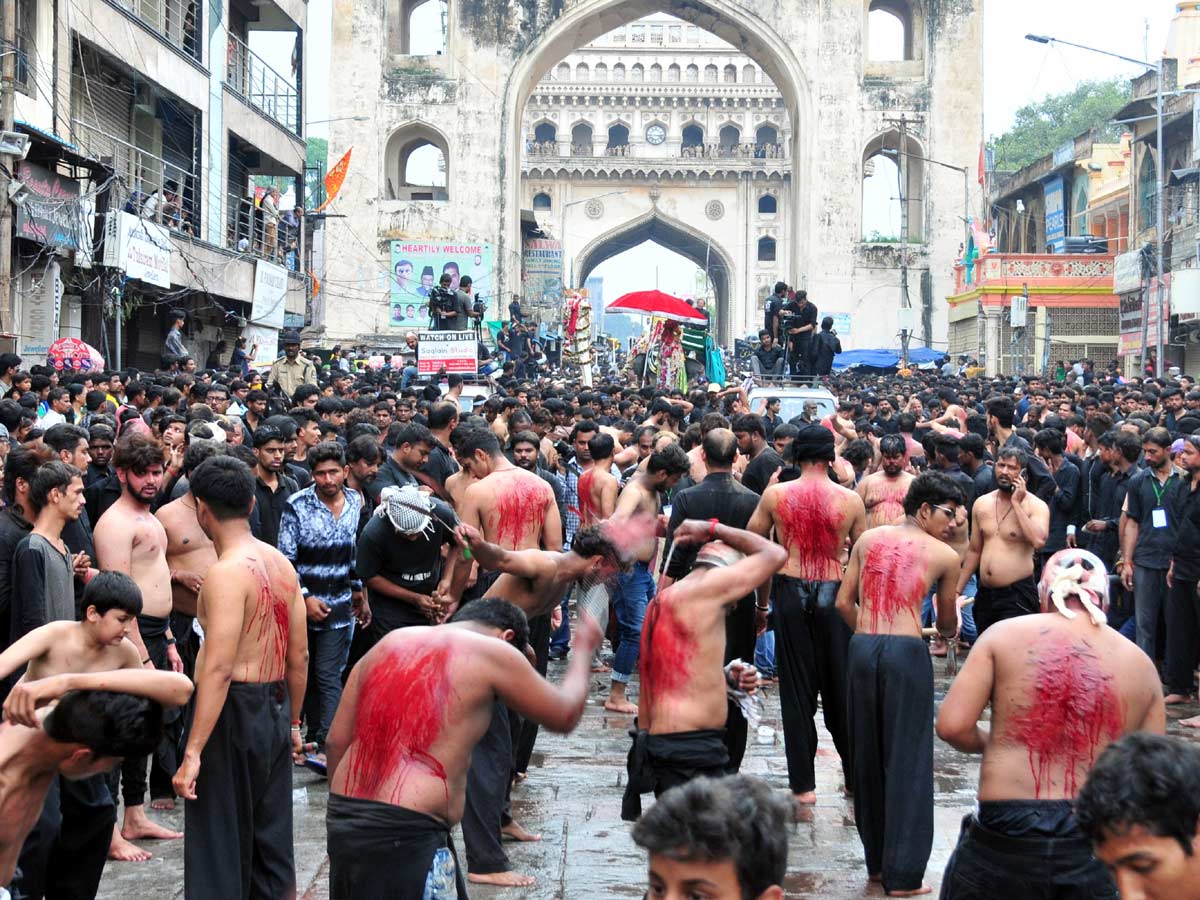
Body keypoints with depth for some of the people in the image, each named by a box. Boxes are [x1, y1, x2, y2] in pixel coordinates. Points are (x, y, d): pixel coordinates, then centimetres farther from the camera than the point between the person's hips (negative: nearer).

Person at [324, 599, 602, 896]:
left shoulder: (391, 643, 15)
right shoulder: (494, 652, -1)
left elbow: (337, 740, 13)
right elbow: (564, 715, 11)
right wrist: (583, 649, 27)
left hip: (343, 820, 7)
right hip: (405, 835, -7)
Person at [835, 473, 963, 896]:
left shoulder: (869, 538, 15)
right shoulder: (945, 556, 7)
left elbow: (844, 603, 12)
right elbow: (946, 625, 20)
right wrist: (951, 628, 43)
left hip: (861, 648, 4)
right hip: (906, 651, -4)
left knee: (868, 754, 14)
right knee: (907, 760, 3)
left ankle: (877, 861, 25)